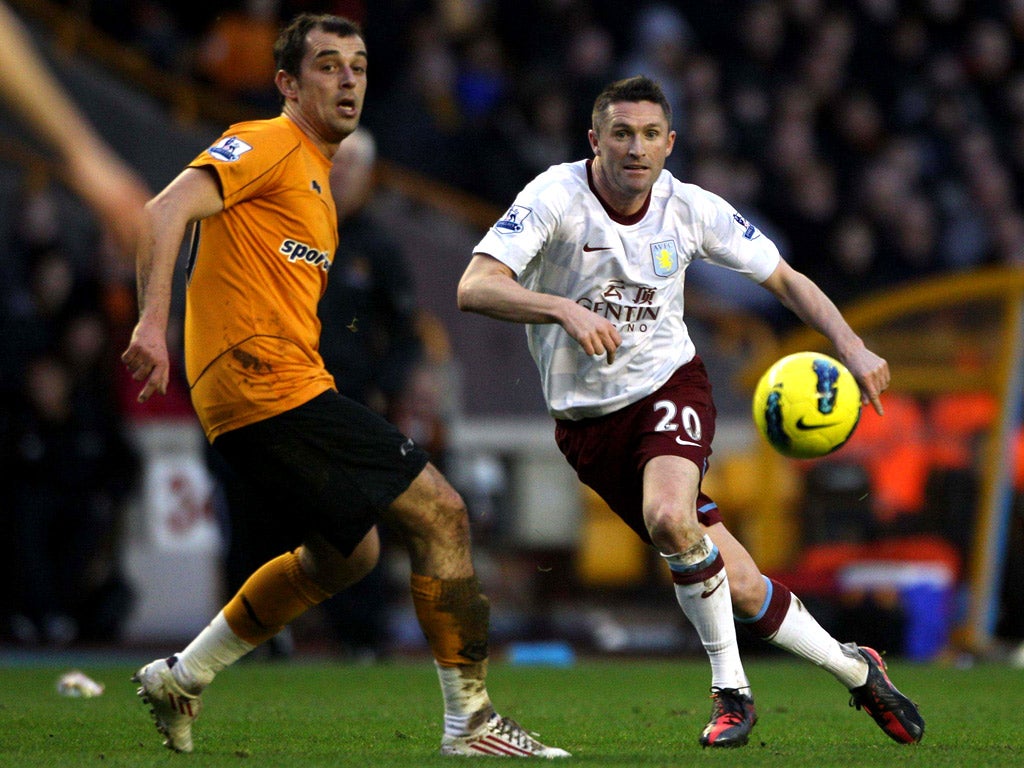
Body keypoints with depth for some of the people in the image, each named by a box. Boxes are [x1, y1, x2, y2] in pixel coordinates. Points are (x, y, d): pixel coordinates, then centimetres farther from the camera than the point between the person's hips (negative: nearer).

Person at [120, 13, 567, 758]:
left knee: (345, 552, 23)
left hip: (287, 384, 10)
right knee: (441, 514, -9)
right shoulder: (269, 145, -5)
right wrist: (153, 322, -29)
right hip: (265, 382, -10)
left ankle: (180, 677, 25)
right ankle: (471, 721, -6)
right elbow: (168, 211, -17)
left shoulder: (315, 175, 24)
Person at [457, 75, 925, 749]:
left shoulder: (691, 209, -6)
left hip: (669, 384, 1)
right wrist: (565, 309, -44)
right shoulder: (556, 198, -16)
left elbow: (785, 279, 6)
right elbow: (475, 288, -29)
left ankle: (731, 688, -14)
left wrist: (853, 347, -8)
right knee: (739, 589, -5)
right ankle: (855, 670, 18)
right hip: (588, 418, 0)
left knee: (669, 516, -33)